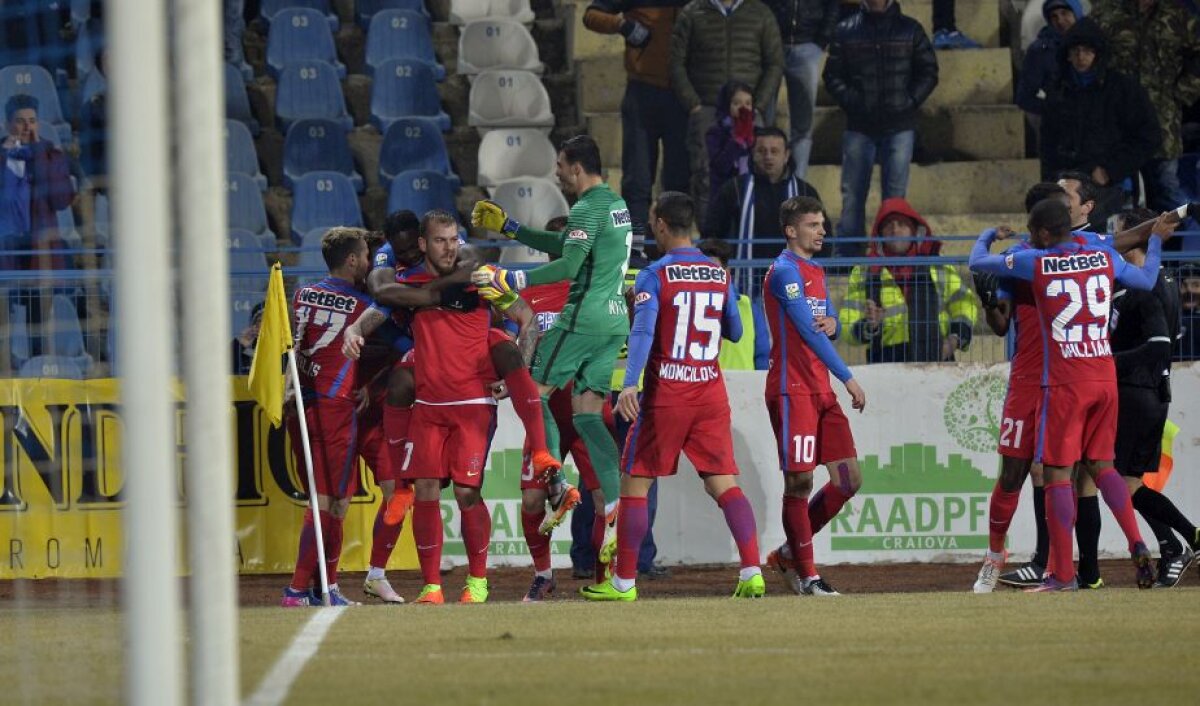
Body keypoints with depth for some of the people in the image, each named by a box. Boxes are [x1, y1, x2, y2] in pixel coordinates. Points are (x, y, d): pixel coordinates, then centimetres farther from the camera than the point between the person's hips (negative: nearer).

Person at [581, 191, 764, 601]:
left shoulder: (655, 275, -7)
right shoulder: (720, 275, 7)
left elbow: (643, 331, -20)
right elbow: (735, 333, 18)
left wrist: (629, 384, -29)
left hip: (665, 395, -4)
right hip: (711, 395, 4)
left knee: (635, 485, 6)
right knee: (724, 484, 3)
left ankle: (624, 581, 8)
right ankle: (752, 572, -12)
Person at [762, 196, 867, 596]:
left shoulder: (816, 271, 18)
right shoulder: (785, 270, -10)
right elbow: (808, 331, -16)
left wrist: (832, 323, -2)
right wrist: (848, 378, -18)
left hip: (821, 391, 9)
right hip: (792, 391, -9)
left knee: (848, 480, 6)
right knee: (799, 482, -5)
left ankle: (789, 555, 18)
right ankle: (806, 576, 1)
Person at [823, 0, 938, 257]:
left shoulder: (909, 29, 6)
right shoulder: (845, 30, 6)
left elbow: (929, 72, 8)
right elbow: (832, 74, 6)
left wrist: (909, 102, -4)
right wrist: (850, 102, -7)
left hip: (900, 126, 0)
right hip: (859, 126, 0)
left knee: (895, 193, 0)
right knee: (852, 192, 0)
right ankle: (847, 254, 3)